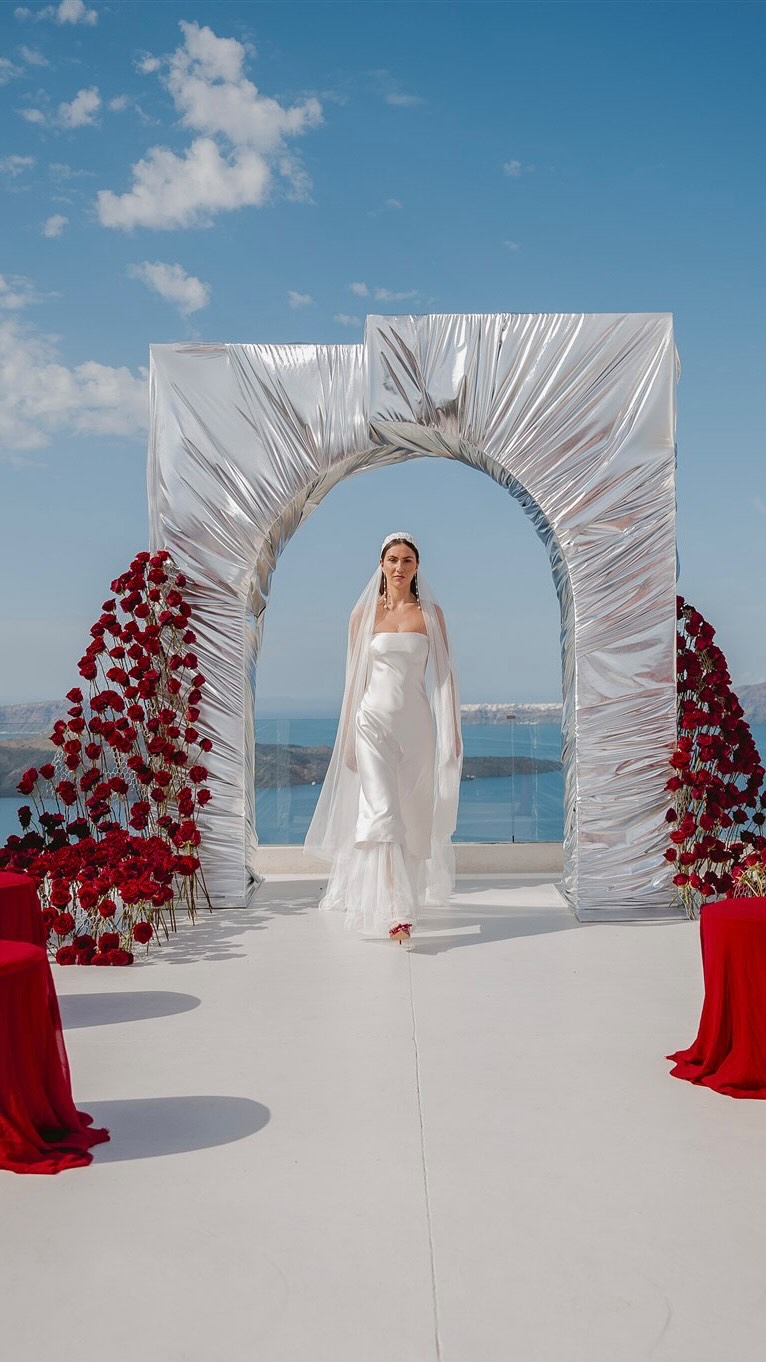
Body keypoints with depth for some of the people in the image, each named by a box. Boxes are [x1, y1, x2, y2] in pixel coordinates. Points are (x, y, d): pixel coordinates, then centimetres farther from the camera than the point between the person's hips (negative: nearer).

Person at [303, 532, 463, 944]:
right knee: (382, 813, -12)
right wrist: (348, 739, 8)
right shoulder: (364, 613, 4)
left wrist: (452, 730, 1)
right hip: (374, 720, -1)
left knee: (412, 816, 8)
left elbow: (444, 673, 5)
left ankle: (405, 896, 27)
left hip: (416, 723, 2)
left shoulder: (430, 613, 5)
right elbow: (355, 677, 8)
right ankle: (396, 911, -13)